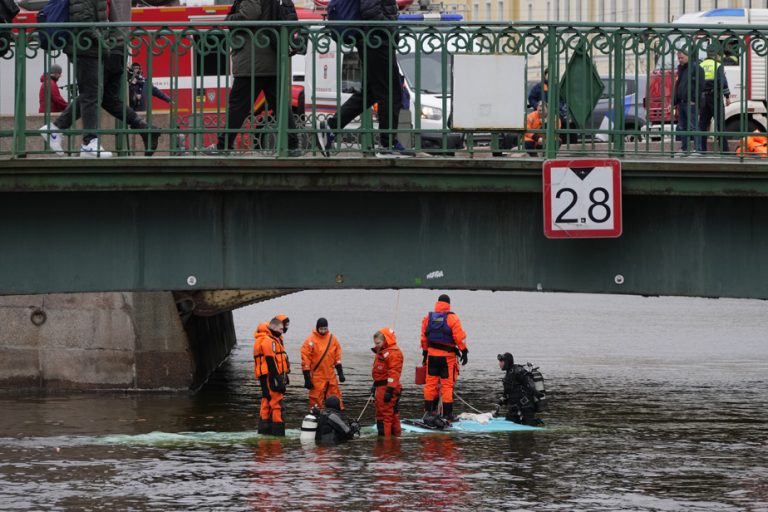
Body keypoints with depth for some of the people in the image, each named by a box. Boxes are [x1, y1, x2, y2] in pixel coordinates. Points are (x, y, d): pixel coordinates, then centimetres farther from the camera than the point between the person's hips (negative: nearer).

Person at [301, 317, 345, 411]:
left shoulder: (333, 339, 6)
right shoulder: (310, 340, -8)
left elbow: (337, 358, 13)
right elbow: (305, 360, -7)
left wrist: (340, 373, 6)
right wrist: (307, 378, -9)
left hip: (331, 375, 4)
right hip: (317, 377, -4)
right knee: (316, 399, -2)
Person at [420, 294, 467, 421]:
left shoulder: (428, 318, 6)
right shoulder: (452, 318, -7)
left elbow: (424, 338, 12)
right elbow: (459, 337, -10)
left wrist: (425, 353, 21)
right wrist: (464, 352, -2)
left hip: (432, 355, 4)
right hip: (447, 356, -4)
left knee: (431, 383, 11)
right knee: (447, 384, 0)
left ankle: (428, 410, 13)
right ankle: (447, 413, -1)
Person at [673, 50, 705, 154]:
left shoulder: (696, 68, -7)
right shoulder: (680, 69, 19)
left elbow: (700, 85, -14)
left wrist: (694, 100, -17)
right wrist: (674, 101, 16)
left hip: (690, 103, -9)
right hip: (681, 103, 9)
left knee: (693, 127, -11)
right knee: (682, 127, 8)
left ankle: (699, 149, -13)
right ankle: (684, 149, 12)